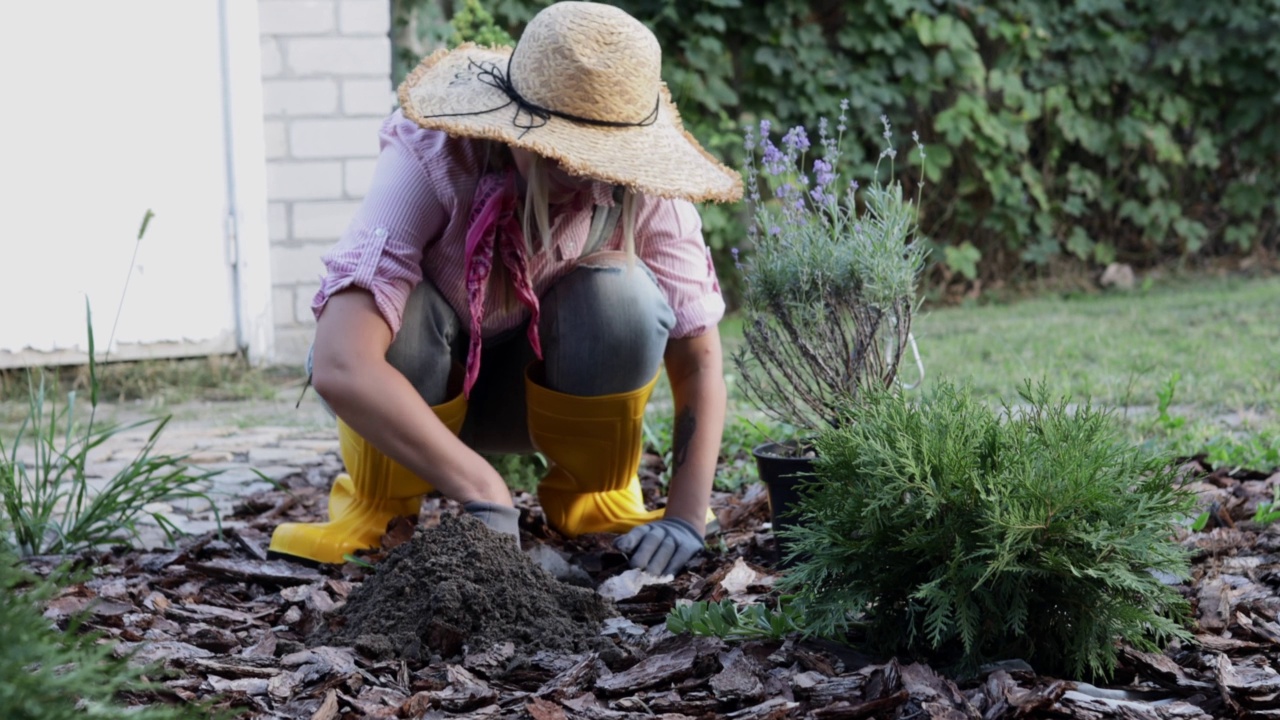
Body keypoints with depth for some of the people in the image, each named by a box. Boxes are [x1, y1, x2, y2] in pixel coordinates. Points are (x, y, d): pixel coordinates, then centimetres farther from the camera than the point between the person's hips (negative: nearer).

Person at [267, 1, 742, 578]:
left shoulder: (641, 188, -26)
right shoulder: (429, 161, -34)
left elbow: (698, 360, -18)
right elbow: (338, 366, -46)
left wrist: (685, 518, -32)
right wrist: (483, 493, -51)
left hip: (544, 380, 2)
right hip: (416, 394, -1)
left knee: (620, 296, -30)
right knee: (405, 310, -35)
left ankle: (590, 498, -3)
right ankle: (376, 503, -7)